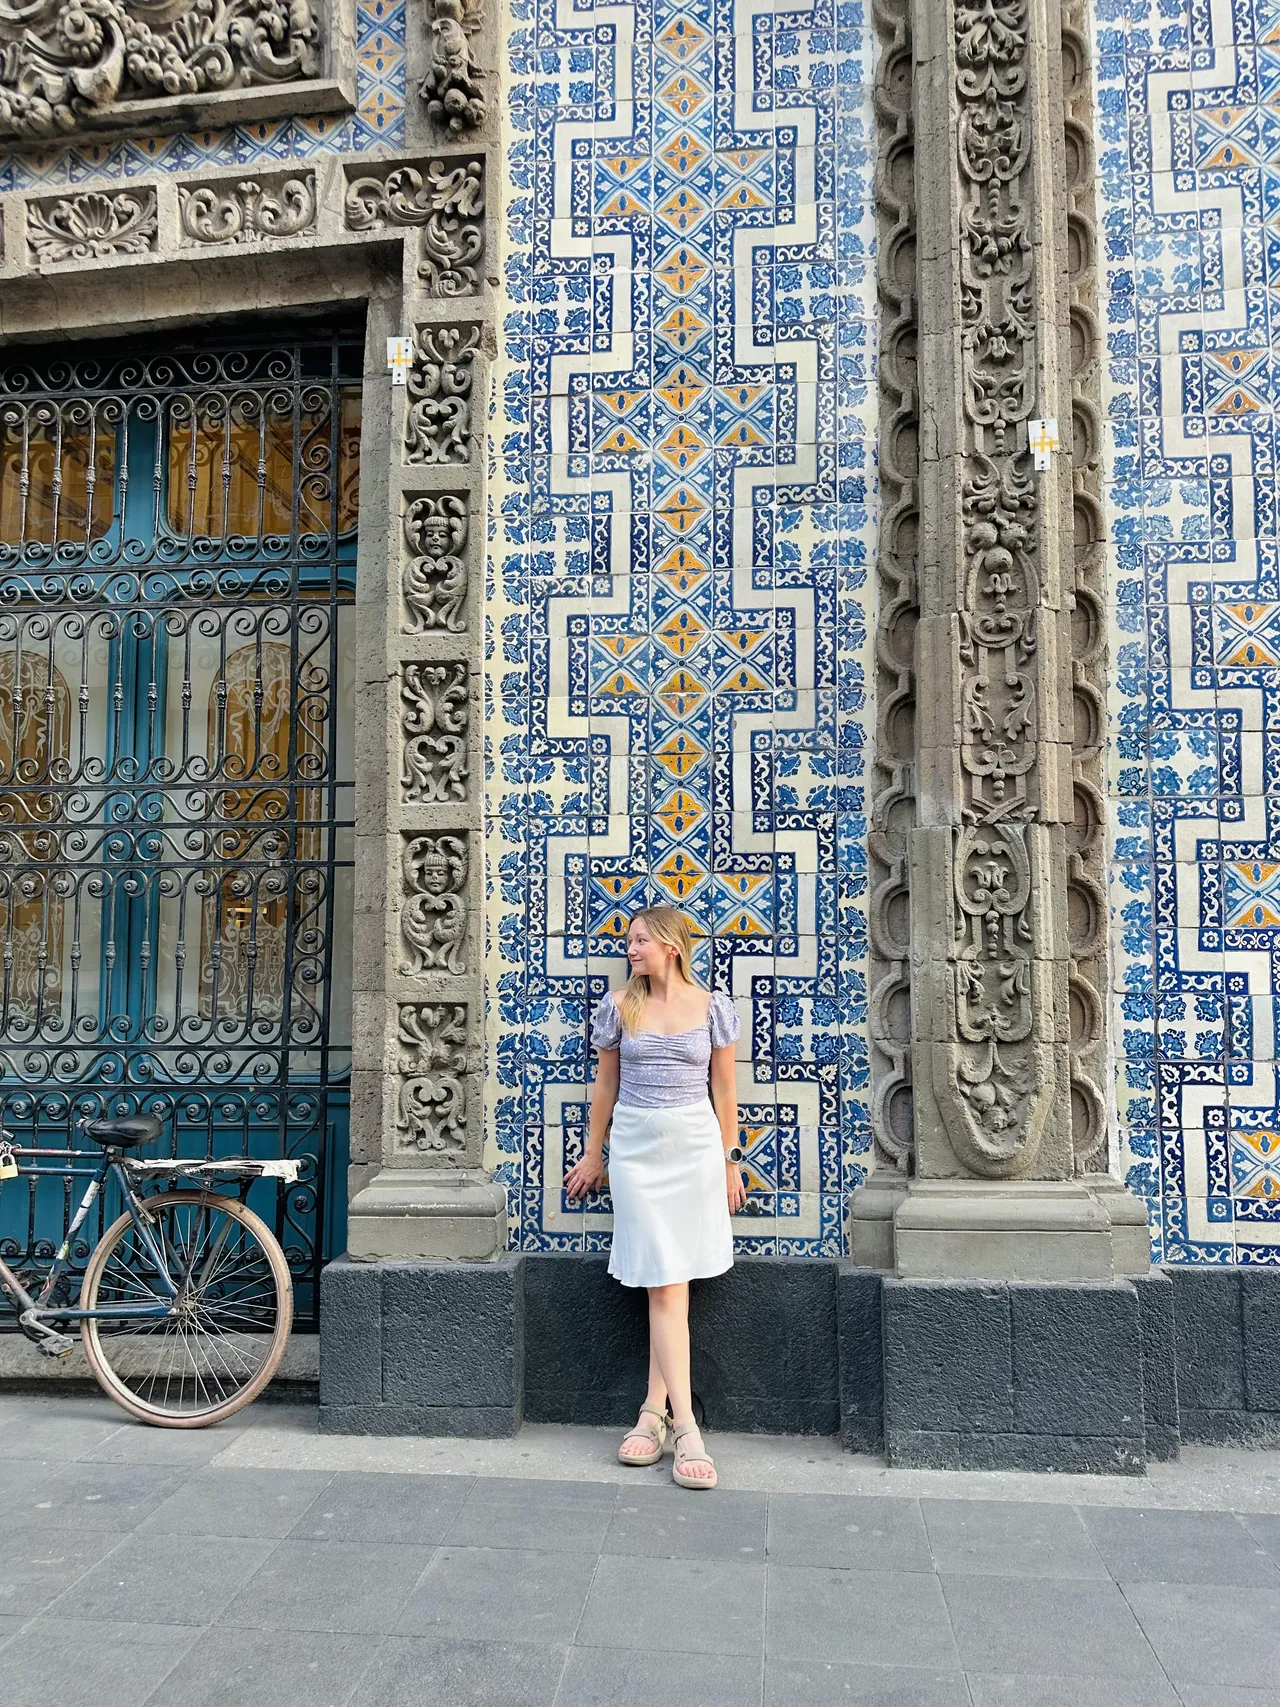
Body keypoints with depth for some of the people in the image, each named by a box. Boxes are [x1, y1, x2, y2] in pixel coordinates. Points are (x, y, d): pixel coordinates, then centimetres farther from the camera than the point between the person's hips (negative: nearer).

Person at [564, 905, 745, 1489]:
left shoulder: (712, 1006, 0)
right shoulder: (619, 1006, 2)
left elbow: (724, 1090, 6)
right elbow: (605, 1085, 11)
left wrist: (731, 1160, 6)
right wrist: (593, 1155, 15)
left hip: (696, 1147, 0)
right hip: (635, 1147, 0)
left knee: (669, 1280, 1)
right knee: (666, 1285, -3)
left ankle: (655, 1411, 13)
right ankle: (685, 1427, 0)